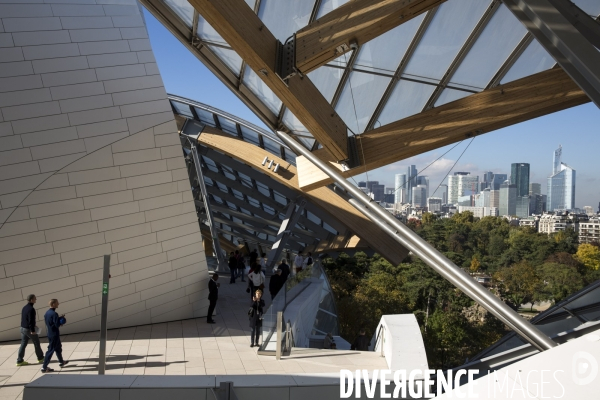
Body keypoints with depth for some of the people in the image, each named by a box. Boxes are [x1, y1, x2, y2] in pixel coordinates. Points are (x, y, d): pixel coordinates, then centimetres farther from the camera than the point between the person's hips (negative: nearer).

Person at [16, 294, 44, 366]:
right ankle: (41, 358, 20)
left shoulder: (24, 308, 9)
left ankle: (19, 361, 10)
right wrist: (32, 330, -20)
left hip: (23, 328, 8)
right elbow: (31, 320, -23)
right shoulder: (31, 309, -21)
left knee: (23, 344, 10)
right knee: (37, 343, 8)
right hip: (29, 329, -8)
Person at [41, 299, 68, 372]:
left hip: (50, 334, 10)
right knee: (51, 350, -2)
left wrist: (59, 318, 7)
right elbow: (57, 324, -23)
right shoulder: (54, 314, -22)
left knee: (58, 348, 23)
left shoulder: (47, 313, 7)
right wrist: (62, 320, -4)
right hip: (54, 335, -10)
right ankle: (44, 367, 2)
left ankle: (61, 362, 37)